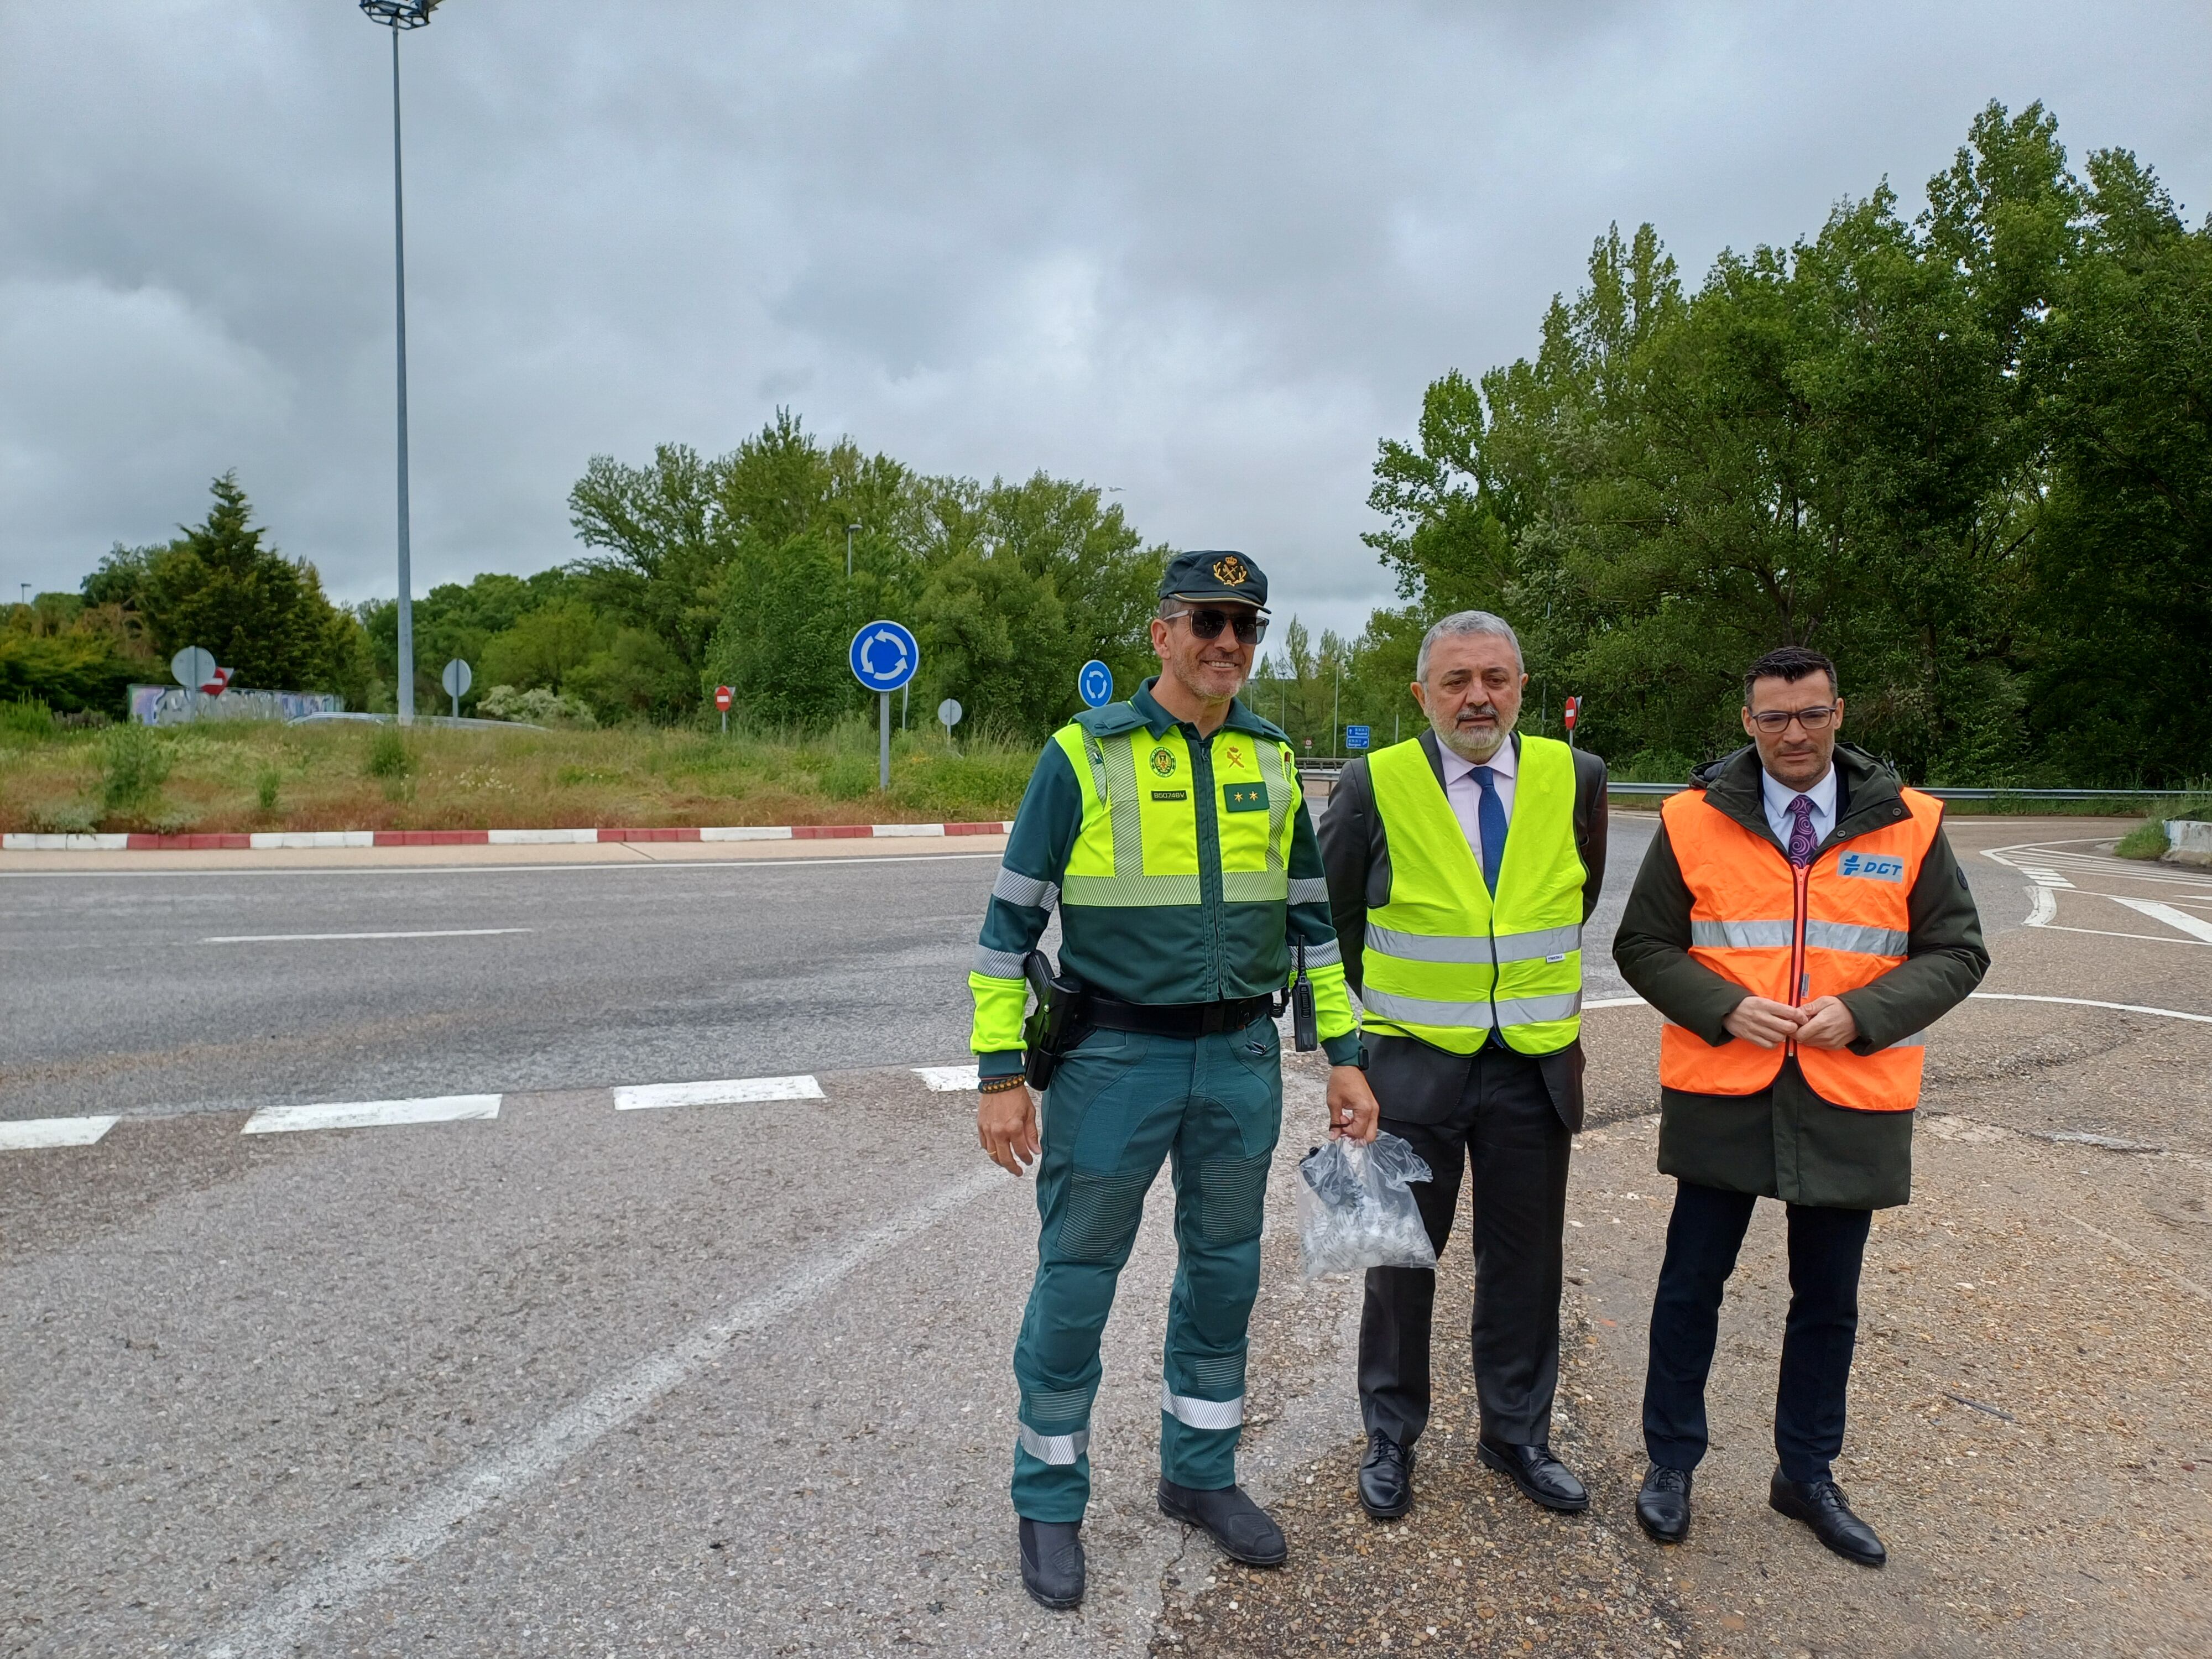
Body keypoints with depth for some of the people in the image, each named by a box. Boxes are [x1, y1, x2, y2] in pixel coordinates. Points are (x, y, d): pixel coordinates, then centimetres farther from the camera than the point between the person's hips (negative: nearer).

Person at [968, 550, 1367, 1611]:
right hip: (1115, 1057, -4)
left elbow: (1310, 915, 13)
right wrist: (1000, 1074, -9)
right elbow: (1012, 919, -6)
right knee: (1076, 1281, 5)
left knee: (1223, 1274, 15)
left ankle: (1200, 1474, 36)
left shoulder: (1272, 762, 6)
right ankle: (1049, 1501, 26)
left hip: (1241, 1058, 4)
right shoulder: (1084, 754, -7)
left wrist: (1343, 1053, 10)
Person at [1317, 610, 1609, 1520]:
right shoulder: (1374, 785, -10)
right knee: (1400, 1259, 11)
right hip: (1413, 1063, -2)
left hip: (1536, 1066, 2)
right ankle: (1390, 1437, 29)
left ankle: (1517, 1435, 34)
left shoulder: (1573, 778, -3)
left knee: (1524, 1263, 14)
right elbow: (1331, 915, 4)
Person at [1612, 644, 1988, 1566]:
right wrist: (1725, 1009, -16)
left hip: (1850, 1101, 2)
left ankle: (1806, 1475, 35)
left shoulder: (1909, 824, 0)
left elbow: (1957, 952, 2)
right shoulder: (1694, 820, -3)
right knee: (1692, 1284, 9)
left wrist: (1862, 1014, -14)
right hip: (1721, 1095, -1)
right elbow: (1643, 946, 1)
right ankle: (1671, 1462, 28)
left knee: (1827, 1302, 15)